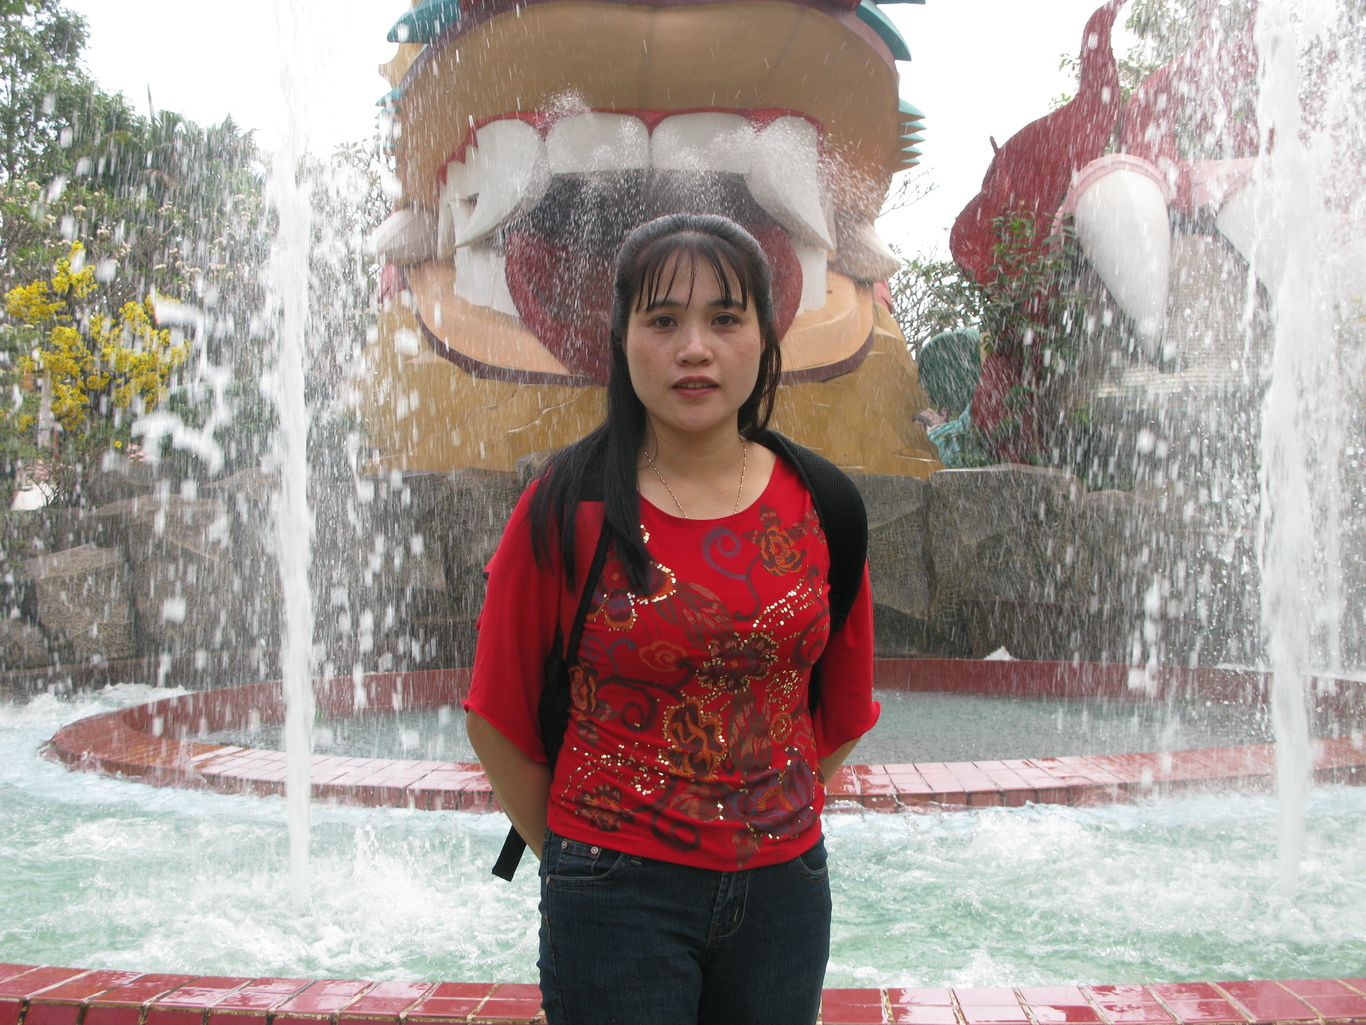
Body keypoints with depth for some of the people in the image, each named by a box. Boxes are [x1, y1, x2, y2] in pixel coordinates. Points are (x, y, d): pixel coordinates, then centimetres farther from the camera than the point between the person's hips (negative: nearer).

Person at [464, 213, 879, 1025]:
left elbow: (841, 716, 9)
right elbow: (500, 720, -3)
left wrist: (766, 821, 8)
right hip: (618, 898, -3)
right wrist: (572, 852, 4)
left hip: (783, 888, 3)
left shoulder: (817, 508, -1)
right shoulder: (569, 509, -9)